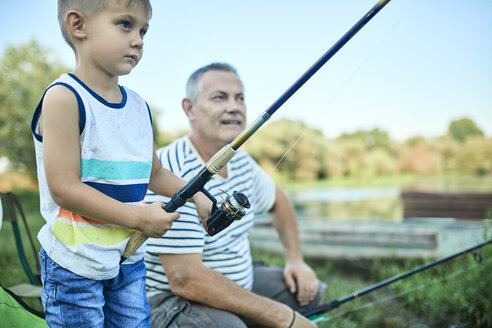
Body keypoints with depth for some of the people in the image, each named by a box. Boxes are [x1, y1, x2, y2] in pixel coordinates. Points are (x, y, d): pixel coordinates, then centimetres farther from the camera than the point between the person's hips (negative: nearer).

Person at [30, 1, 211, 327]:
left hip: (129, 258, 7)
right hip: (74, 262, -6)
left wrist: (198, 196, 4)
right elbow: (64, 189, -21)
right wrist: (141, 218, -19)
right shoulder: (64, 97, -16)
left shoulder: (139, 107, 6)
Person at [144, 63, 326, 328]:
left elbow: (278, 202, 23)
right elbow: (185, 280, -31)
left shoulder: (240, 161, 2)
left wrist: (295, 260, 9)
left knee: (309, 291, 8)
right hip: (171, 301, -8)